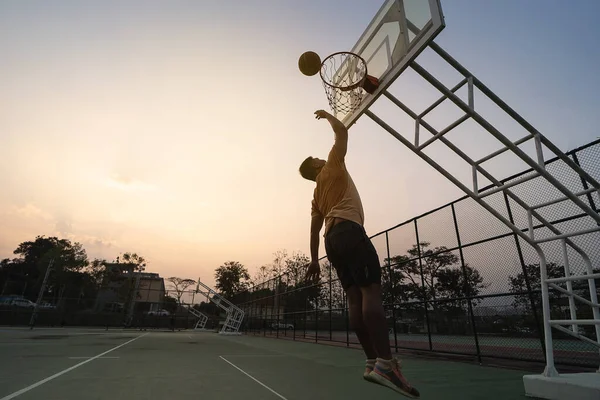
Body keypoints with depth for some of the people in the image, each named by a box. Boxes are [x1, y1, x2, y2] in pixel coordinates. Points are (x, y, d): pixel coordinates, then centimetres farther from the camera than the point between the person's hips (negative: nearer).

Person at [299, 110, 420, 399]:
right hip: (348, 230, -8)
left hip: (332, 239, 8)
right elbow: (342, 133, 9)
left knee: (355, 297, 2)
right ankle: (385, 364, -26)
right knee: (372, 290, -17)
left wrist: (314, 260, 21)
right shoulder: (331, 167, 12)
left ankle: (373, 362, 2)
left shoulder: (317, 194, 28)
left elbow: (314, 228, 22)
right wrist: (327, 115, 27)